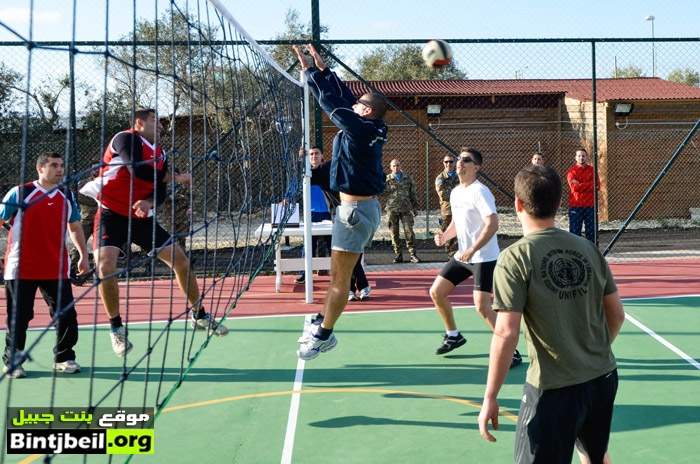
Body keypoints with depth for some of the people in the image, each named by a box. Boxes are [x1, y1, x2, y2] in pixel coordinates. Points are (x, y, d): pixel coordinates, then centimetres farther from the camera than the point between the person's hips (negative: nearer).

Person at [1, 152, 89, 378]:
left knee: (66, 315, 1)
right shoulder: (20, 193, -4)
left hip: (57, 269, 3)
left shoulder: (66, 196, 9)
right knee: (18, 317, 5)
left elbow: (75, 227, 20)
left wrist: (83, 254, 15)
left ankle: (63, 358, 17)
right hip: (21, 269, -3)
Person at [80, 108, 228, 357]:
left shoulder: (159, 153, 9)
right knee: (105, 266, -24)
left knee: (181, 261, 4)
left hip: (141, 216, 7)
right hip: (111, 214, -6)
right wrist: (172, 177, -18)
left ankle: (199, 316, 20)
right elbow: (137, 170, -28)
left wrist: (149, 202, -18)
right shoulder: (126, 138, -12)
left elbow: (161, 191, 4)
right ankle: (116, 327, -3)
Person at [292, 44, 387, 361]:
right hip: (360, 206, 10)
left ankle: (323, 335, 7)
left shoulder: (359, 128, -17)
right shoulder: (370, 130, 8)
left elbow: (330, 101, -12)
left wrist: (309, 70, -1)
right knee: (338, 274, 17)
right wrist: (322, 68, 18)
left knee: (340, 278, -1)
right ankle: (322, 325, 27)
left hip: (356, 210, -10)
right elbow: (343, 96, 16)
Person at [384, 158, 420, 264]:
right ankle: (398, 255, 11)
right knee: (394, 233, 3)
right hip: (392, 209, 0)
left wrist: (415, 207, 11)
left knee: (409, 231, -6)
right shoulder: (387, 179, 7)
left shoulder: (407, 178, 11)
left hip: (406, 208, 0)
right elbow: (383, 191, -5)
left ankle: (412, 254, -3)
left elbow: (413, 194, 15)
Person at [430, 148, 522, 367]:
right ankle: (453, 335, 30)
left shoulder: (479, 191, -16)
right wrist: (445, 236, 2)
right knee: (436, 292, 9)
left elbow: (493, 224, -25)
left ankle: (512, 352, -5)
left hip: (483, 258, -9)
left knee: (482, 306, -17)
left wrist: (472, 250, -28)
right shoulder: (455, 192, 10)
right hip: (462, 256, 9)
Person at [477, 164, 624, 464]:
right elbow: (617, 315, 8)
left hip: (554, 388, -6)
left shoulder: (515, 258, -14)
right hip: (604, 377, 6)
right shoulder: (588, 248, 2)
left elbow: (506, 333, -19)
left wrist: (490, 397, -12)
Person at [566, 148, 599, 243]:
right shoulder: (572, 171, 1)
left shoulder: (592, 170, 9)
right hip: (576, 206, -3)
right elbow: (574, 187, -13)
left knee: (591, 230, 8)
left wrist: (581, 185, -11)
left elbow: (597, 186, -2)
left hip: (590, 206, 3)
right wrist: (590, 184, -9)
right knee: (574, 231, -3)